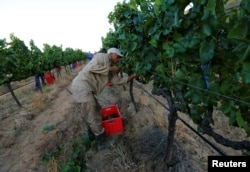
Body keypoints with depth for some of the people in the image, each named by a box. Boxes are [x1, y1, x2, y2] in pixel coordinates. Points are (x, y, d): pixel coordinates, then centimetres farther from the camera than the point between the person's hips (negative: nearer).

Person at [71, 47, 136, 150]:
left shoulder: (109, 67, 19)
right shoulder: (102, 56, -4)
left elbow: (117, 81, 15)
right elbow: (91, 67, -22)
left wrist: (133, 76, 14)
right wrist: (110, 69, -13)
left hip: (86, 89, 10)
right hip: (82, 87, -10)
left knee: (94, 111, 24)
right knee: (93, 117, 2)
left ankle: (92, 134, 45)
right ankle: (102, 143, 19)